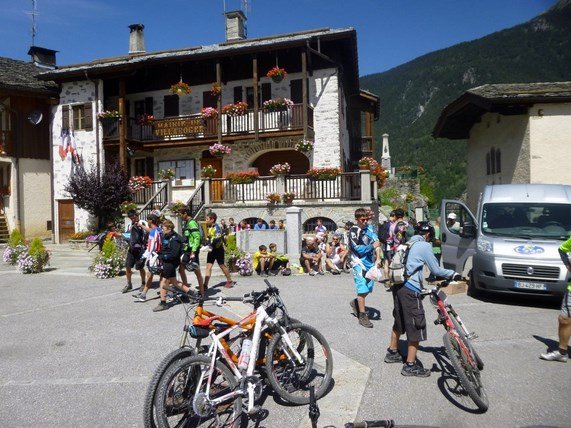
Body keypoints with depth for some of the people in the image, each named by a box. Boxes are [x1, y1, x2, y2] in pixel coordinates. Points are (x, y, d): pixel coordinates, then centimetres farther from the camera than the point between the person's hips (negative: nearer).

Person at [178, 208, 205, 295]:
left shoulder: (192, 223, -15)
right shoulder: (185, 223, 15)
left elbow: (197, 237, -22)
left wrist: (193, 252, -24)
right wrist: (183, 248, 19)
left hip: (193, 251, -10)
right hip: (187, 250, 10)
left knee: (197, 272, -3)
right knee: (181, 269, 14)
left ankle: (202, 293, 4)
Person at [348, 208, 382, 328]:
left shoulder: (369, 228, 6)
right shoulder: (353, 231, -10)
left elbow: (377, 242, -2)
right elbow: (358, 249, -15)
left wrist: (378, 259, -13)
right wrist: (372, 246, -10)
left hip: (370, 262, 6)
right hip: (359, 263, -6)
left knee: (369, 288, 13)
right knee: (362, 289, -5)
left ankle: (356, 303, 38)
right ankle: (362, 316, 5)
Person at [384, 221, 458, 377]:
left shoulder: (407, 244, 17)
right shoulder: (424, 246, -6)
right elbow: (436, 270, -4)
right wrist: (453, 274, 11)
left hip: (397, 286, 9)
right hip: (410, 290, -8)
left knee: (399, 322, 23)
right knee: (416, 326, 0)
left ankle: (392, 353, 36)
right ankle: (410, 366, 5)